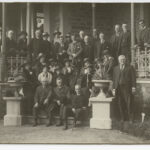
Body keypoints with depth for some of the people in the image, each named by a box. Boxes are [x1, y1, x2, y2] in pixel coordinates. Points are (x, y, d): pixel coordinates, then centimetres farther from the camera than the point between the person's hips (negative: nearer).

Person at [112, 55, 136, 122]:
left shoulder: (130, 67, 8)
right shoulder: (116, 68, 16)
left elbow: (133, 78, 3)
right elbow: (114, 79, 13)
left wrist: (133, 87, -6)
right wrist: (113, 88, 6)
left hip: (127, 88, -2)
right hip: (118, 88, 3)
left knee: (129, 104, -5)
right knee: (120, 105, 0)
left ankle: (130, 118, 1)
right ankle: (122, 118, 6)